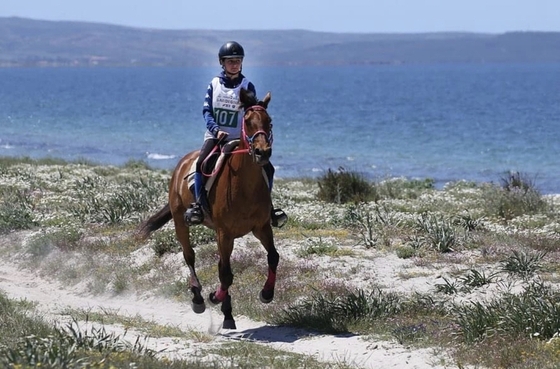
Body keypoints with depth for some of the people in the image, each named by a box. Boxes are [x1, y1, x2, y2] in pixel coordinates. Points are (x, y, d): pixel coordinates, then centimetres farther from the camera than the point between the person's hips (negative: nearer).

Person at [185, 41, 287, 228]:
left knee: (267, 168, -9)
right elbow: (207, 110, -1)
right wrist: (216, 130, -18)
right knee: (201, 162, -30)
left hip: (239, 138, 1)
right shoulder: (214, 84, 4)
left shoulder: (247, 86, 4)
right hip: (215, 135, -1)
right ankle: (197, 204, -23)